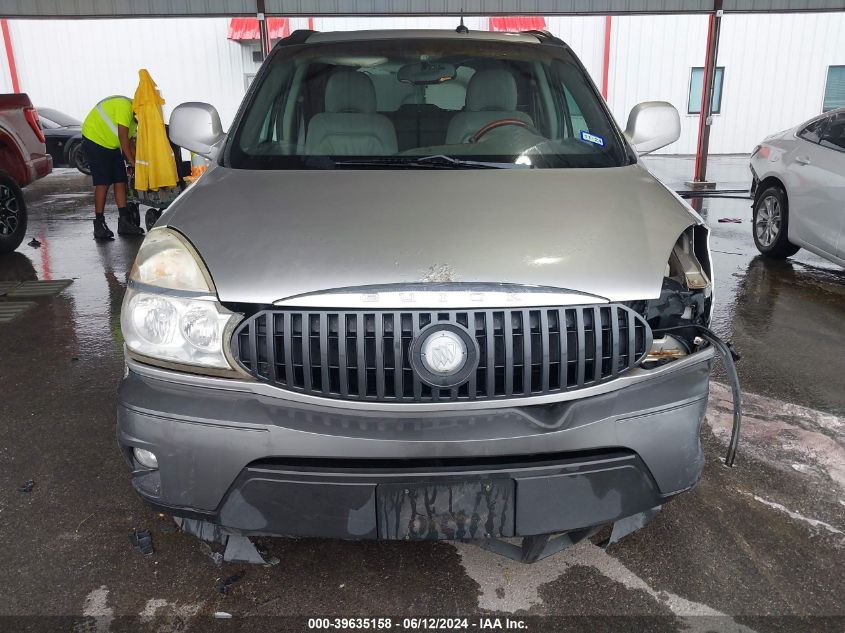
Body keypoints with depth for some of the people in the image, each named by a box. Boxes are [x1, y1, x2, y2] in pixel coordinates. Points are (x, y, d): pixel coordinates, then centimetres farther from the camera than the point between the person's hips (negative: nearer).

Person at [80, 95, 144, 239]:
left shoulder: (133, 115, 11)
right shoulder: (125, 106, -20)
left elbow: (129, 142, 14)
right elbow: (123, 137, -24)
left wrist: (135, 162, 6)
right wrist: (132, 162, -21)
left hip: (111, 145, 9)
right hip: (94, 140, -9)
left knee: (120, 181, 2)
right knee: (103, 183, -13)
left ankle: (124, 221, 6)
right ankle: (99, 224, -9)